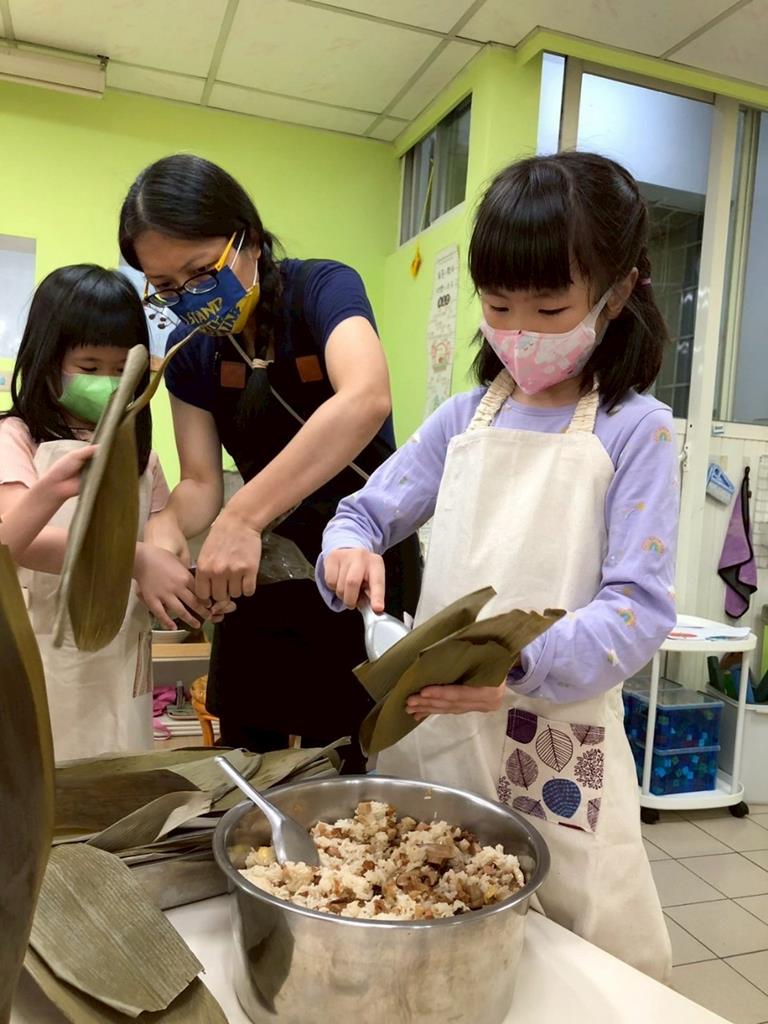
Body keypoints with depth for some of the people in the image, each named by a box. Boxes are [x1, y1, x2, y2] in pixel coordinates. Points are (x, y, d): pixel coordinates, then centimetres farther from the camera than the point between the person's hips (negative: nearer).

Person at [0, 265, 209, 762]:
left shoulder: (137, 450, 12)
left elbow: (162, 545, 10)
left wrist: (182, 589, -12)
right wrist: (137, 558, -29)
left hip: (122, 668, 4)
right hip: (41, 667, -4)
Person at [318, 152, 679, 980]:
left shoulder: (635, 430, -6)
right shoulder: (462, 420, 6)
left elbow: (640, 606, -12)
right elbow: (364, 513, 11)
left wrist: (519, 672, -27)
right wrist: (350, 550, -12)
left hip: (557, 746, -3)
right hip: (429, 722, 4)